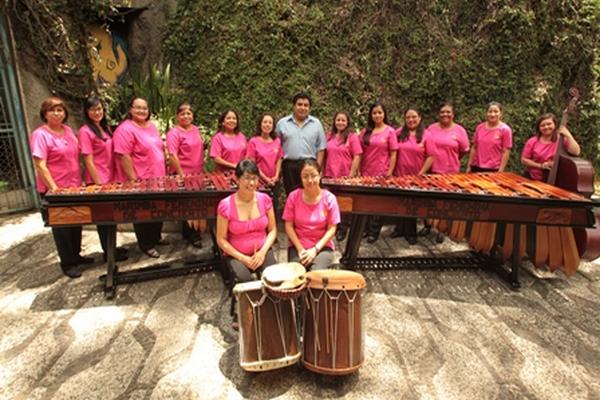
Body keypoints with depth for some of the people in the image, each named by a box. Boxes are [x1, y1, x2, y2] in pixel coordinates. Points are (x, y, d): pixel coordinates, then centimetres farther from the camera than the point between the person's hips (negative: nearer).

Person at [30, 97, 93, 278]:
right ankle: (67, 264, 19)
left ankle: (76, 255, 33)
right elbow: (40, 165, -19)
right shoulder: (40, 135, -14)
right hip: (54, 190, -6)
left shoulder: (68, 130, 6)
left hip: (74, 187, 6)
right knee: (61, 226, 6)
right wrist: (54, 189, -23)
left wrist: (81, 180, 9)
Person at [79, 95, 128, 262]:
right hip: (98, 182, -7)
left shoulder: (105, 128, 10)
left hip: (110, 179, 7)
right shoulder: (85, 131, -13)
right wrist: (99, 183, -16)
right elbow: (88, 161, -16)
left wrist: (114, 177, 9)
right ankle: (108, 253, 15)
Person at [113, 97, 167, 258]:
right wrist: (134, 180, -23)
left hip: (158, 178, 8)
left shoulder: (151, 126, 10)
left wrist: (163, 172, 15)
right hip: (140, 181, -8)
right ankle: (146, 245, 19)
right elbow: (123, 156, -21)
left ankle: (156, 237, 36)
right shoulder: (125, 129, -16)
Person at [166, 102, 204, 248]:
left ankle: (188, 232, 31)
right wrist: (181, 174, -23)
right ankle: (192, 235, 16)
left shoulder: (195, 129, 10)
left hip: (197, 173, 7)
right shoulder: (174, 132, -13)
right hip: (182, 174, -7)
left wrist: (202, 168, 15)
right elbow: (172, 155, -20)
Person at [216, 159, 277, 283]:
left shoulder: (265, 199, -4)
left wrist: (262, 252, -12)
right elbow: (221, 240, -6)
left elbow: (272, 230, 3)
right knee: (244, 280, -28)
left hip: (262, 251, 2)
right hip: (236, 254, -2)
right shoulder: (226, 205, -13)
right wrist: (243, 258, -14)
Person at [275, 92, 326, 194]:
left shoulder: (316, 123, 9)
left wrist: (317, 166, -1)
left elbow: (321, 148, 8)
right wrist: (278, 167, 0)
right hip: (289, 166, 0)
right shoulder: (282, 123, 7)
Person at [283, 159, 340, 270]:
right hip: (297, 246, 1)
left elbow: (331, 229, -5)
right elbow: (288, 226, -2)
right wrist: (300, 249, -11)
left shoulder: (329, 198, -7)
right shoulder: (293, 197, -5)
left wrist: (315, 249, -13)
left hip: (322, 246, 0)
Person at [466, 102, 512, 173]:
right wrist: (469, 166, 8)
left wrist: (500, 171, -11)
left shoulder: (505, 129, -4)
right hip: (477, 168, 3)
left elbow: (505, 152, -6)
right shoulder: (480, 127, 5)